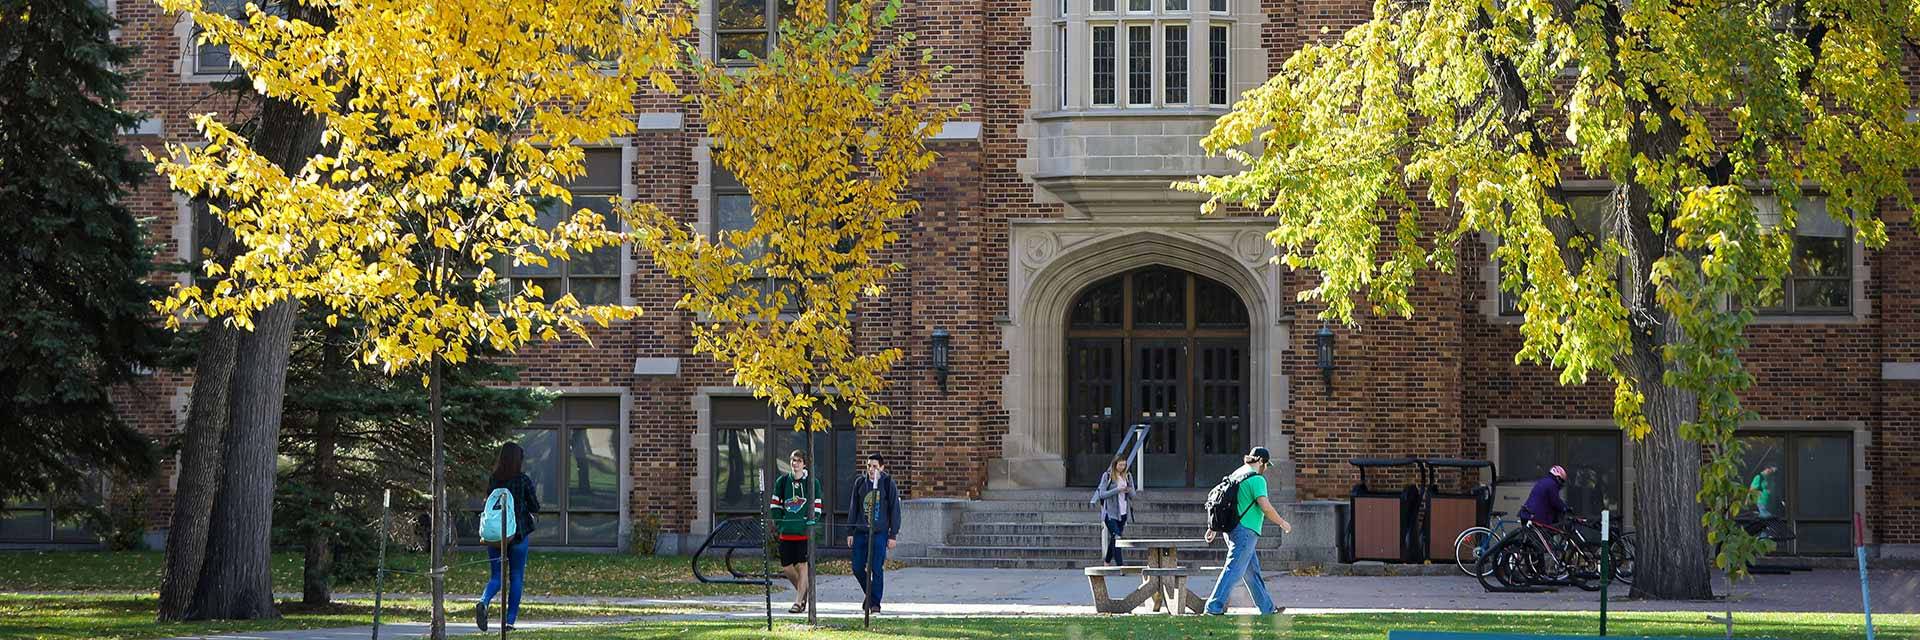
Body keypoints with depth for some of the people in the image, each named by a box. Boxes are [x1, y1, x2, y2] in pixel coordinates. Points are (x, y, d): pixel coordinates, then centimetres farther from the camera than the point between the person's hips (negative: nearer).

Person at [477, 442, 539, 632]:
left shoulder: (493, 480, 0)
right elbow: (535, 508, -2)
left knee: (495, 577, 8)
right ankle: (510, 620, 8)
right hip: (518, 534, -2)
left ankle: (483, 603, -22)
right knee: (516, 577, 10)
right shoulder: (524, 480, -8)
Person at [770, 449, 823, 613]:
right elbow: (774, 503, 12)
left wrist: (812, 521, -8)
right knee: (786, 567, 4)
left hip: (804, 530, -3)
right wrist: (778, 521, 1)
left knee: (802, 565, -7)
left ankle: (799, 602, -2)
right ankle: (803, 591, 28)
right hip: (786, 530, 3)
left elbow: (817, 506, 5)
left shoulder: (812, 482, 1)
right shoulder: (782, 481, 7)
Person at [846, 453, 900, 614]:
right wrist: (850, 532, 8)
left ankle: (875, 602, 5)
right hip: (861, 532, 3)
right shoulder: (860, 482, 7)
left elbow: (894, 510, 1)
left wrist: (893, 535, -3)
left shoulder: (887, 484, -2)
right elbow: (853, 508, 12)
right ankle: (869, 595, 25)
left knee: (877, 570, -4)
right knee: (858, 568, 2)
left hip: (880, 533, -3)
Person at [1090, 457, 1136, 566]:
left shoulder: (1127, 477, 8)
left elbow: (1132, 495, 11)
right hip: (1110, 513, -5)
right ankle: (1119, 565, -22)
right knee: (1116, 537, -17)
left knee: (1113, 539, 13)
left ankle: (1107, 562, 28)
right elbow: (1102, 494, -12)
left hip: (1122, 513, 5)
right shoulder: (1107, 476, -6)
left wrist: (1128, 491, -12)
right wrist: (1117, 490, -21)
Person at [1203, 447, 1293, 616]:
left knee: (1253, 571, 15)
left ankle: (1267, 608, 22)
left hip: (1232, 529, 10)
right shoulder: (1257, 479, -13)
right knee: (1234, 570, -10)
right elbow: (1265, 507, -20)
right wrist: (1282, 523, -5)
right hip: (1245, 532, -10)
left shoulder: (1236, 474, 14)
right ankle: (1214, 606, -13)